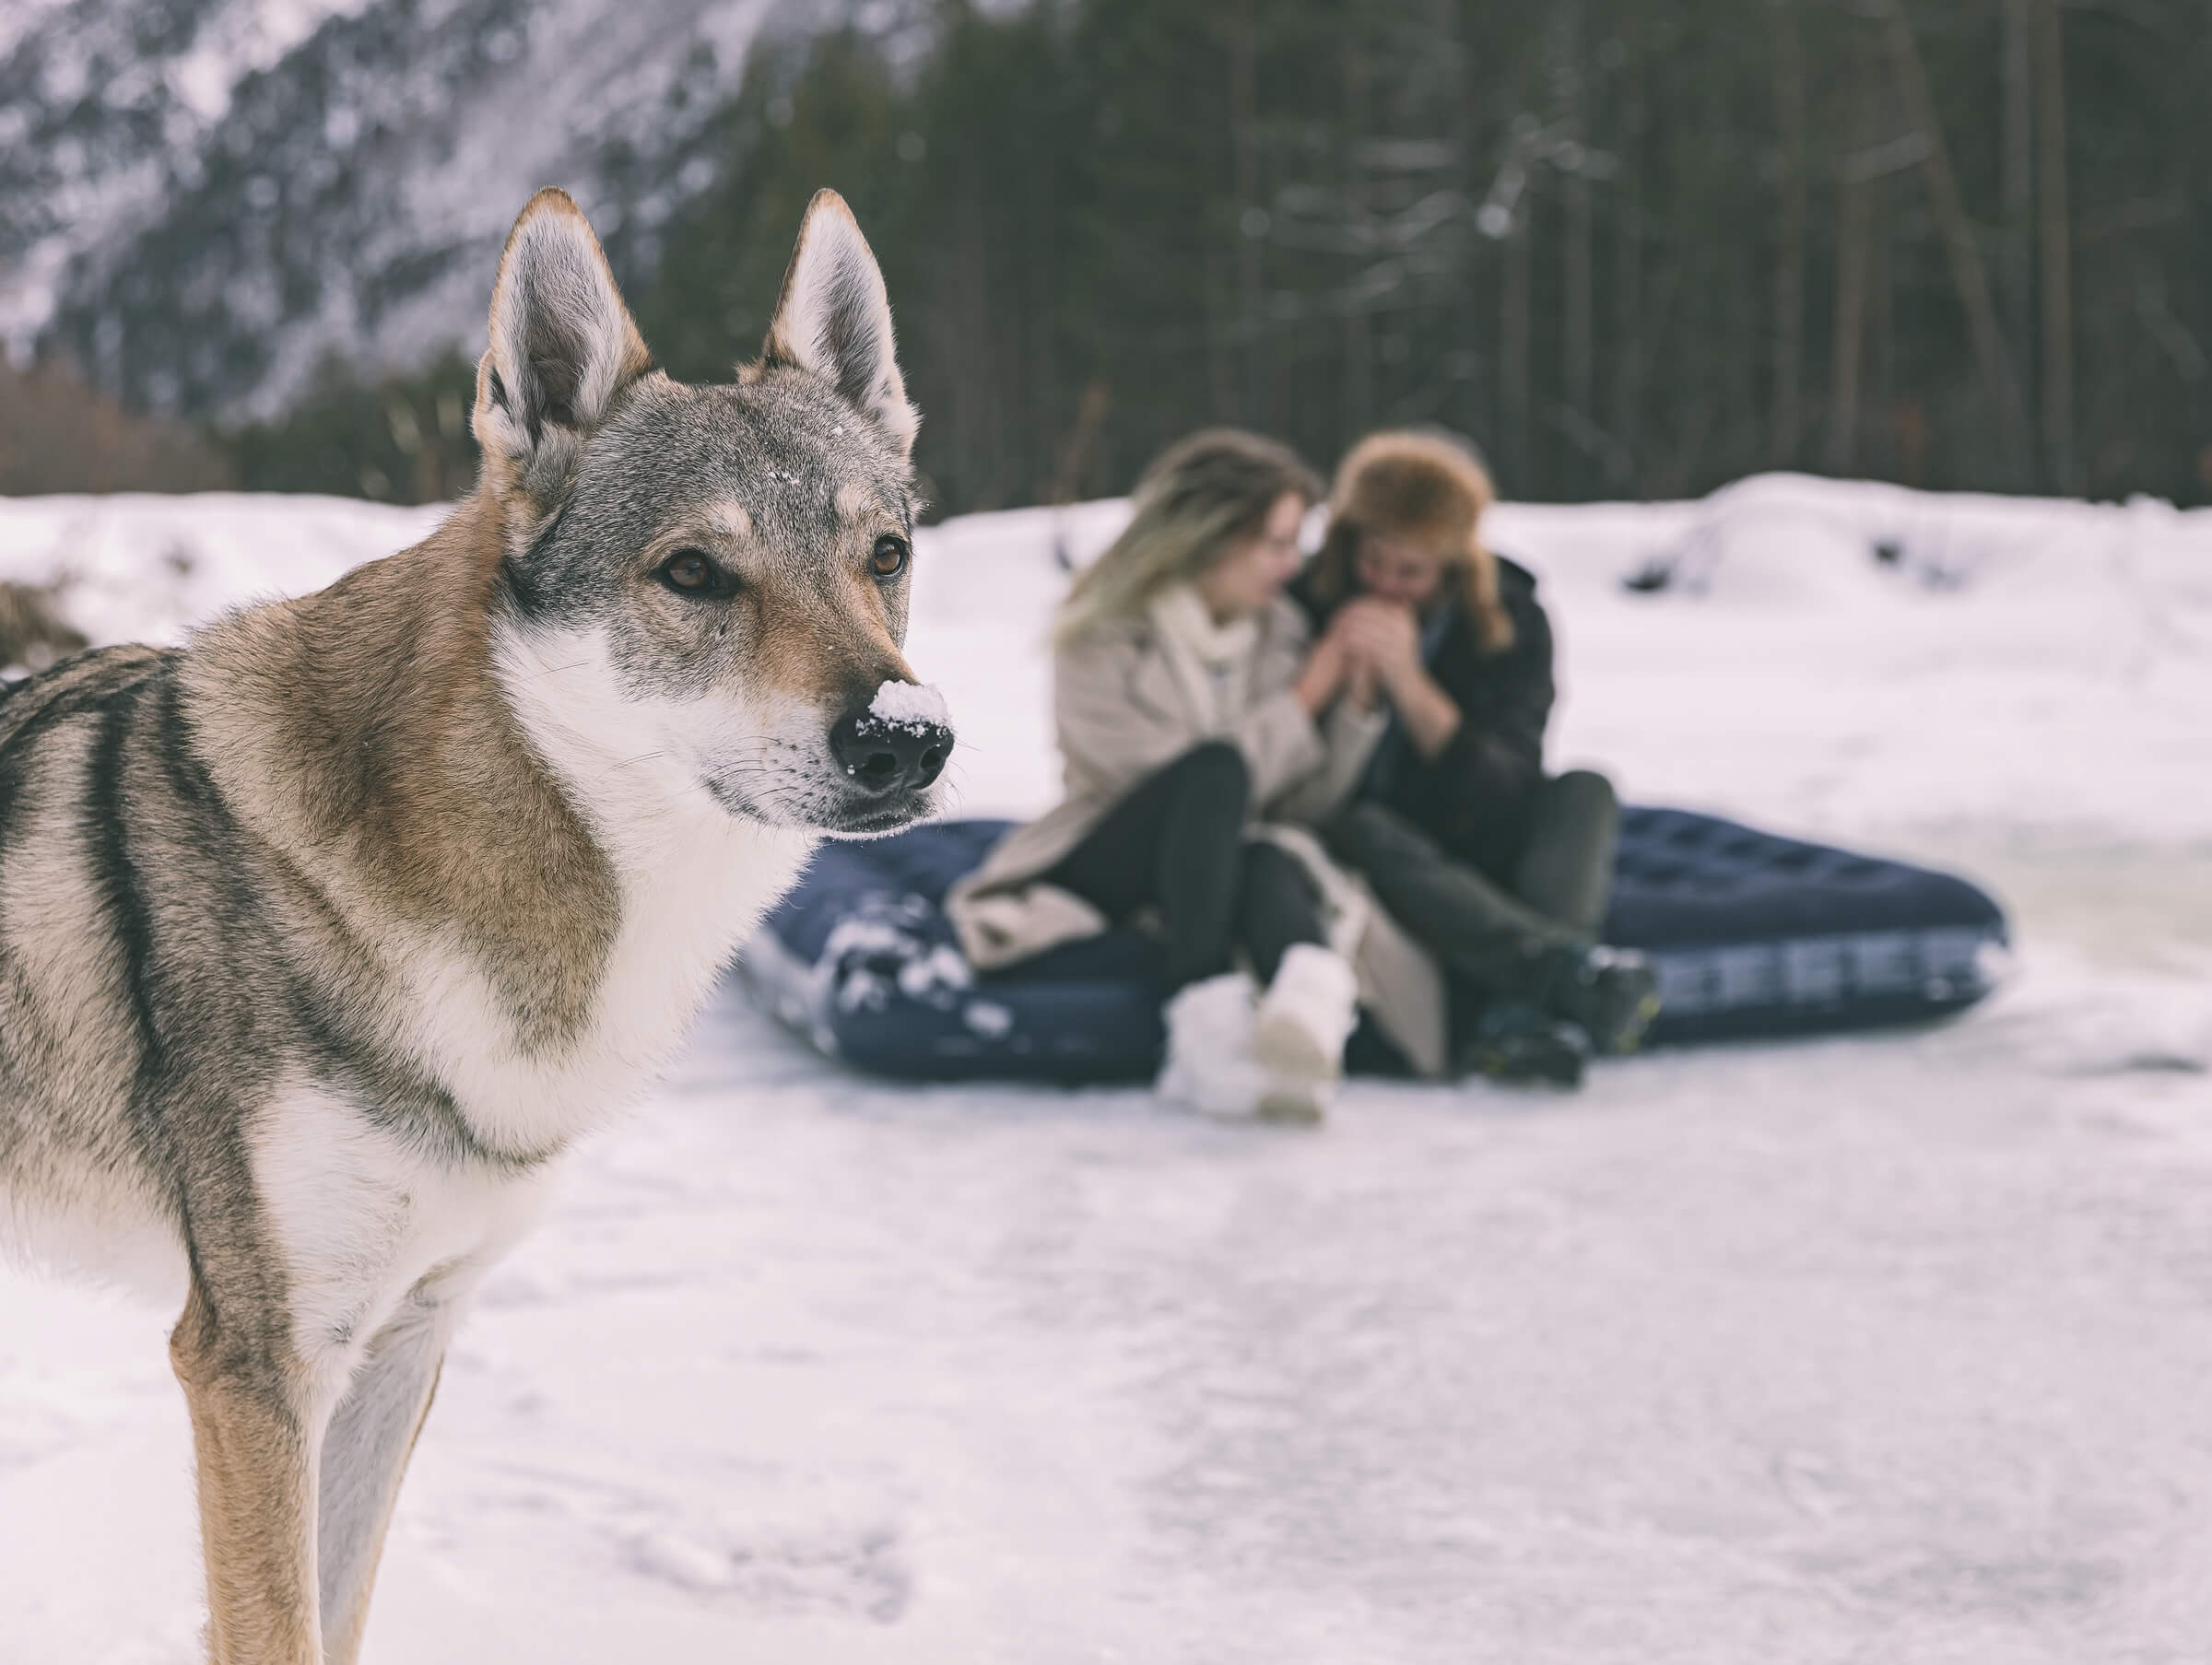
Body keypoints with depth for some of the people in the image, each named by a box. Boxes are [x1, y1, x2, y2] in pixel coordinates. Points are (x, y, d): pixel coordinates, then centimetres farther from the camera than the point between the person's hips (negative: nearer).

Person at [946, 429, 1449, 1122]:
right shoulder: (1101, 638, -4)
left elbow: (1308, 801, 7)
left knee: (1271, 865, -35)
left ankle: (1313, 997, -72)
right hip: (1106, 875, -3)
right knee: (1215, 769, -34)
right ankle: (1207, 1031, -52)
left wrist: (1358, 702, -6)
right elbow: (1200, 778, -14)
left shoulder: (1278, 631, 11)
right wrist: (1304, 701, -8)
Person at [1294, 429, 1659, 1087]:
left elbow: (1503, 793, -15)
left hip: (1478, 872, 2)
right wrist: (1349, 696, -27)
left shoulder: (1509, 619, -3)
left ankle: (1516, 1011, -48)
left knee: (1583, 790, -24)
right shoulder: (1303, 606, -6)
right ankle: (1564, 968, -53)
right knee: (1362, 830, -34)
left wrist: (1414, 689, -29)